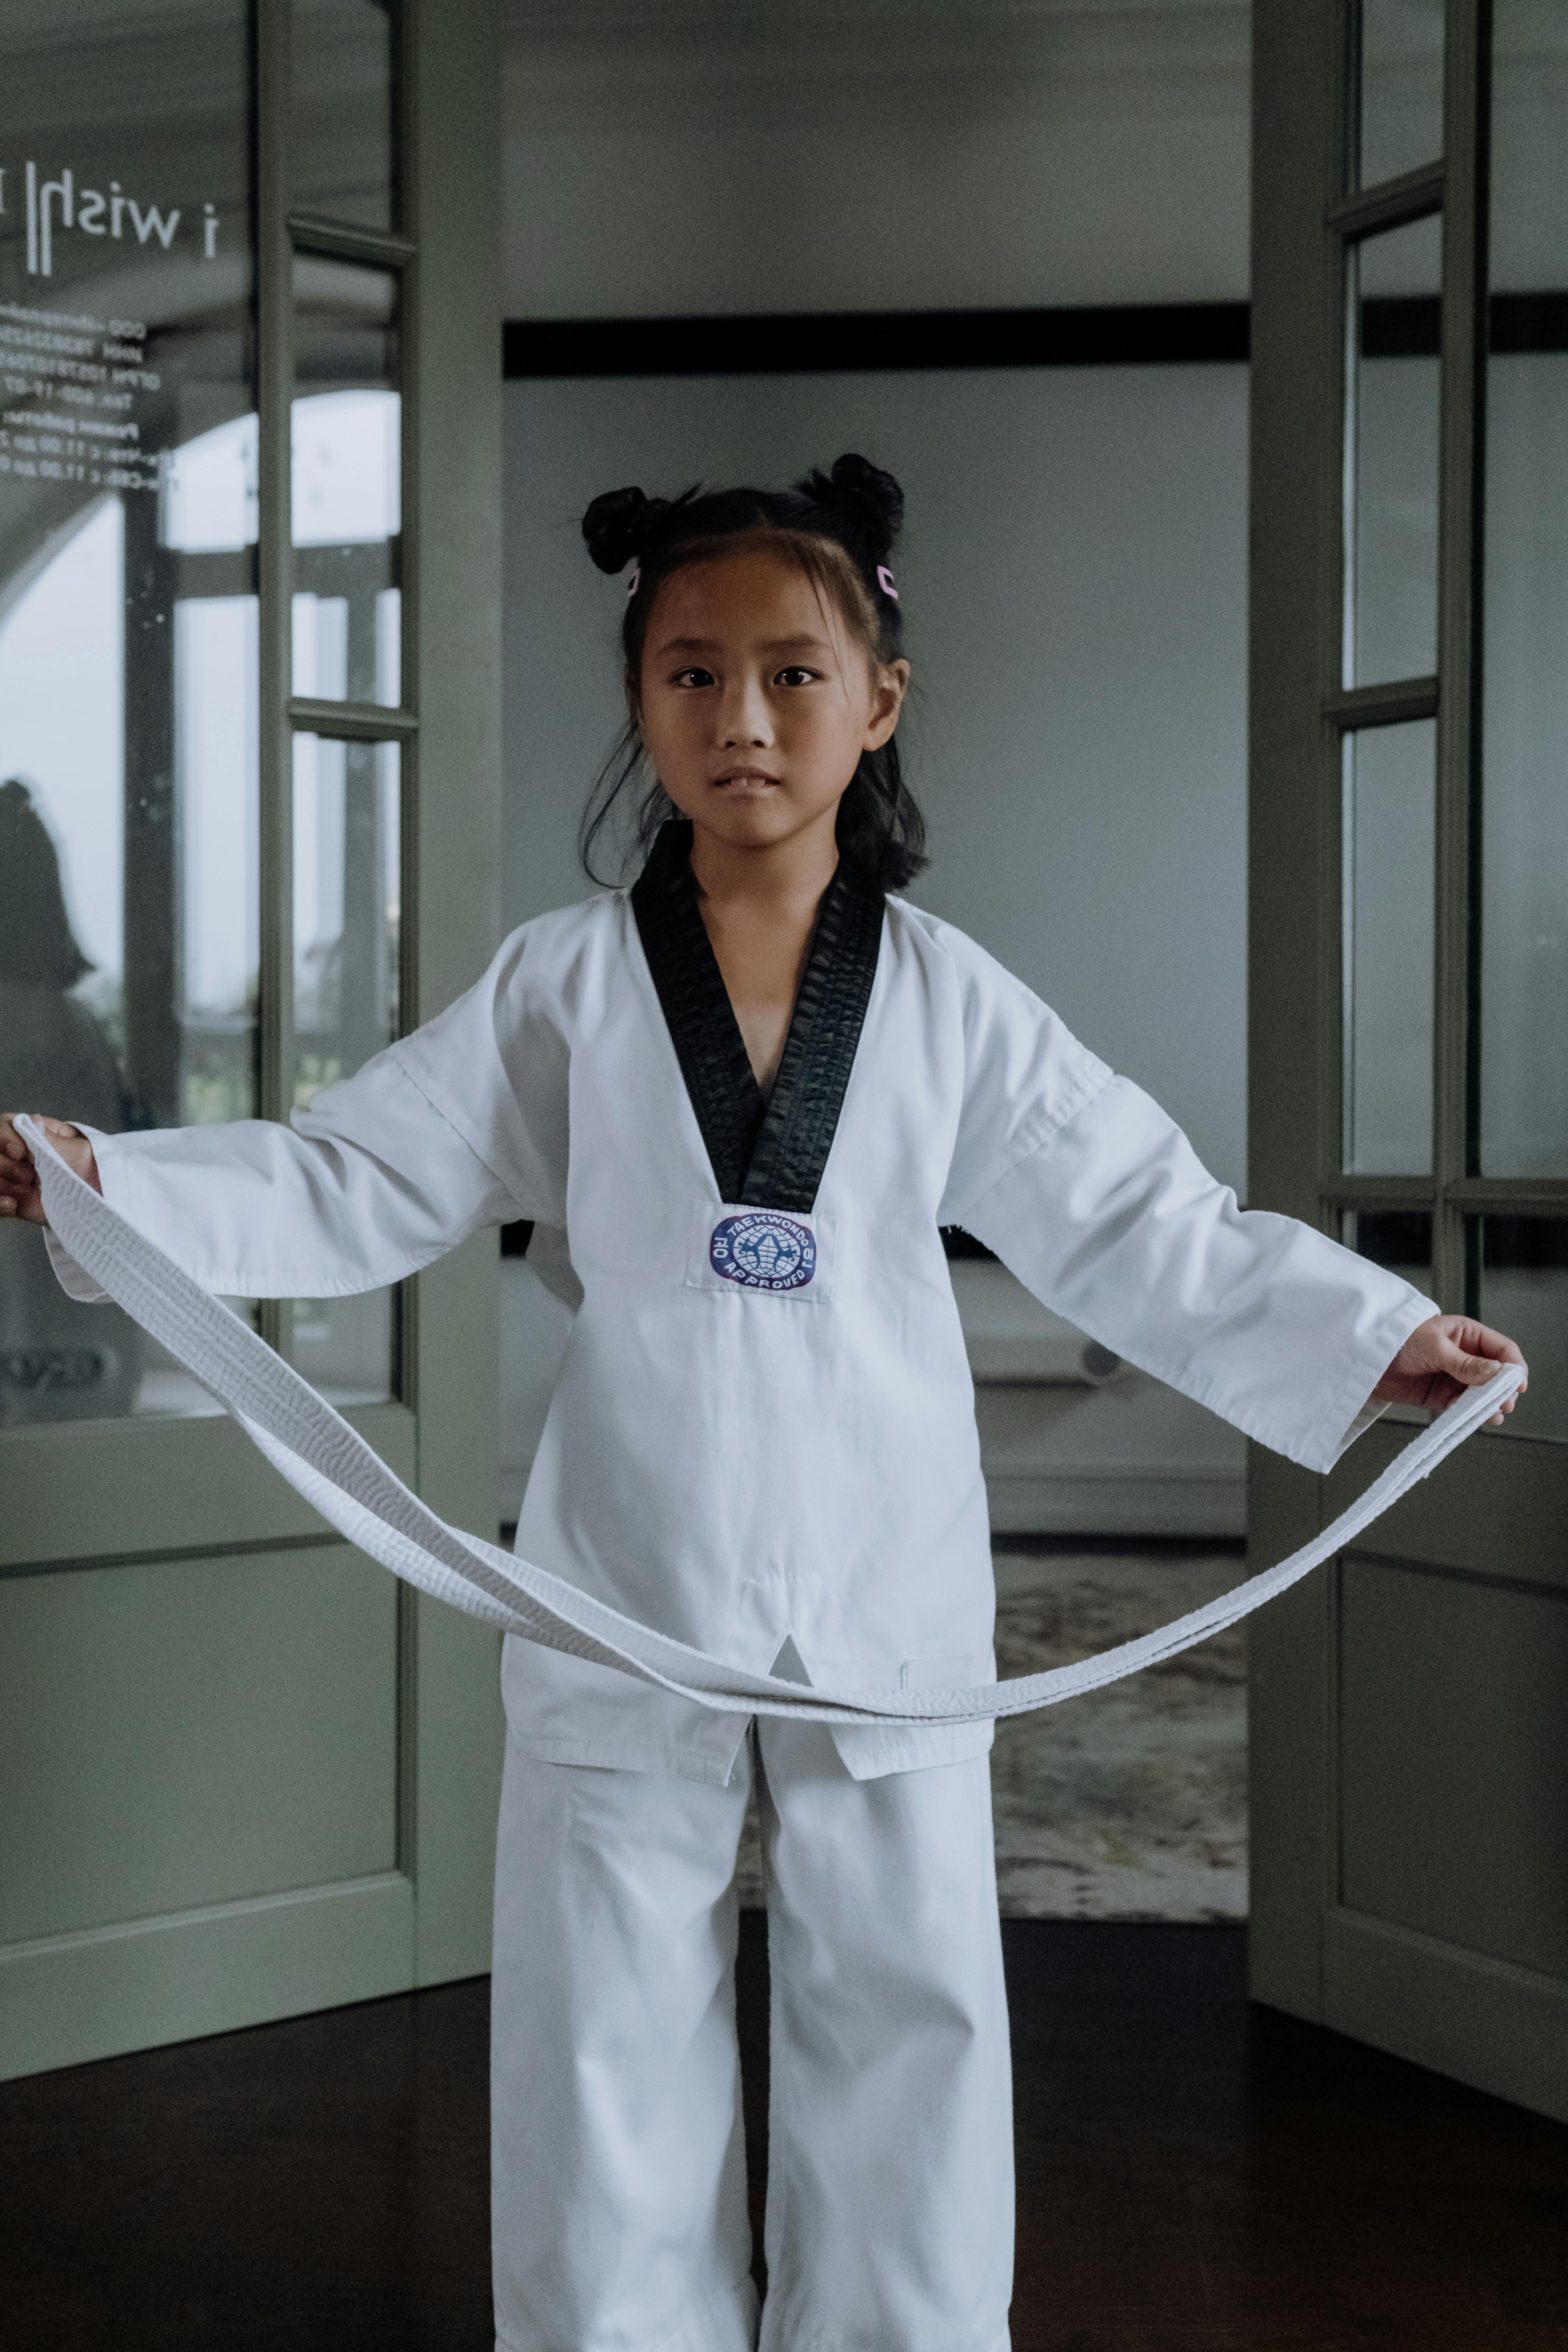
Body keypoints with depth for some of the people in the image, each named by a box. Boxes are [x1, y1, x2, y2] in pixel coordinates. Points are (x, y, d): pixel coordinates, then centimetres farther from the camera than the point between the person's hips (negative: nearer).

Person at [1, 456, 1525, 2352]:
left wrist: (1373, 1339, -8)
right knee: (605, 2045, 11)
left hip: (884, 1606, 1)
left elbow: (1145, 1229, 1)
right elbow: (354, 1186, -4)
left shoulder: (951, 1005, -1)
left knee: (911, 2027, 12)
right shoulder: (563, 991, -2)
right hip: (629, 1599, 0)